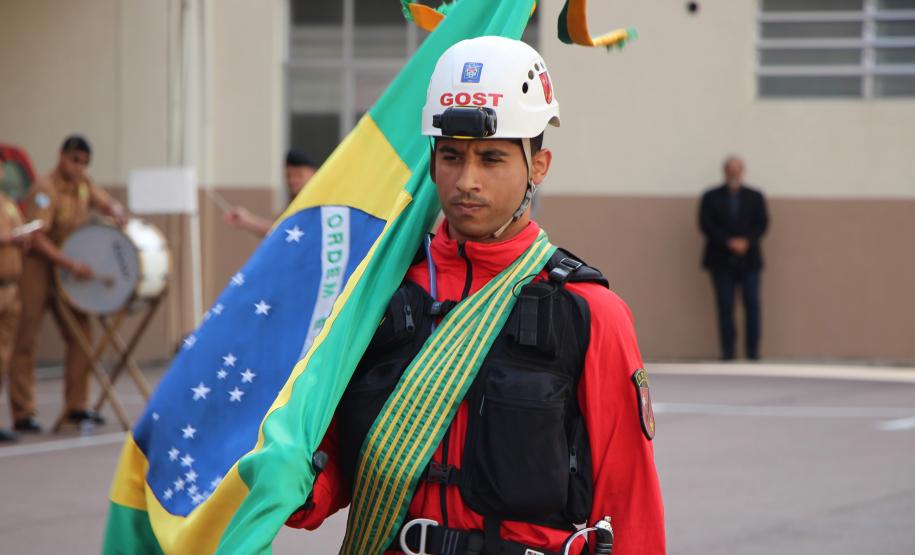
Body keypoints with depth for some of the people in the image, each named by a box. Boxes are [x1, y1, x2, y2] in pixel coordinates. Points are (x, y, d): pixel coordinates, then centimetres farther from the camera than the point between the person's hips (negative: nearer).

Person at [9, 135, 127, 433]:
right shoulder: (45, 190, -18)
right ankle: (22, 414, -4)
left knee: (81, 335, 5)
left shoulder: (83, 185, 5)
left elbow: (108, 203, 18)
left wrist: (116, 212, -8)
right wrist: (71, 265, -30)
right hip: (36, 267, -8)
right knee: (25, 341, -5)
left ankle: (76, 406, 13)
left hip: (66, 272, 8)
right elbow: (36, 238, -24)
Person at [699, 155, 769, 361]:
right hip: (722, 259, -1)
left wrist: (747, 241, -12)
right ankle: (727, 352, -2)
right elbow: (706, 225, -2)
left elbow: (762, 223, 4)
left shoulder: (755, 197, 11)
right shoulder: (711, 197, 7)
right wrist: (728, 242, -13)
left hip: (748, 258, 1)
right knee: (725, 307, -4)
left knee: (752, 304, -6)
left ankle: (753, 351, -3)